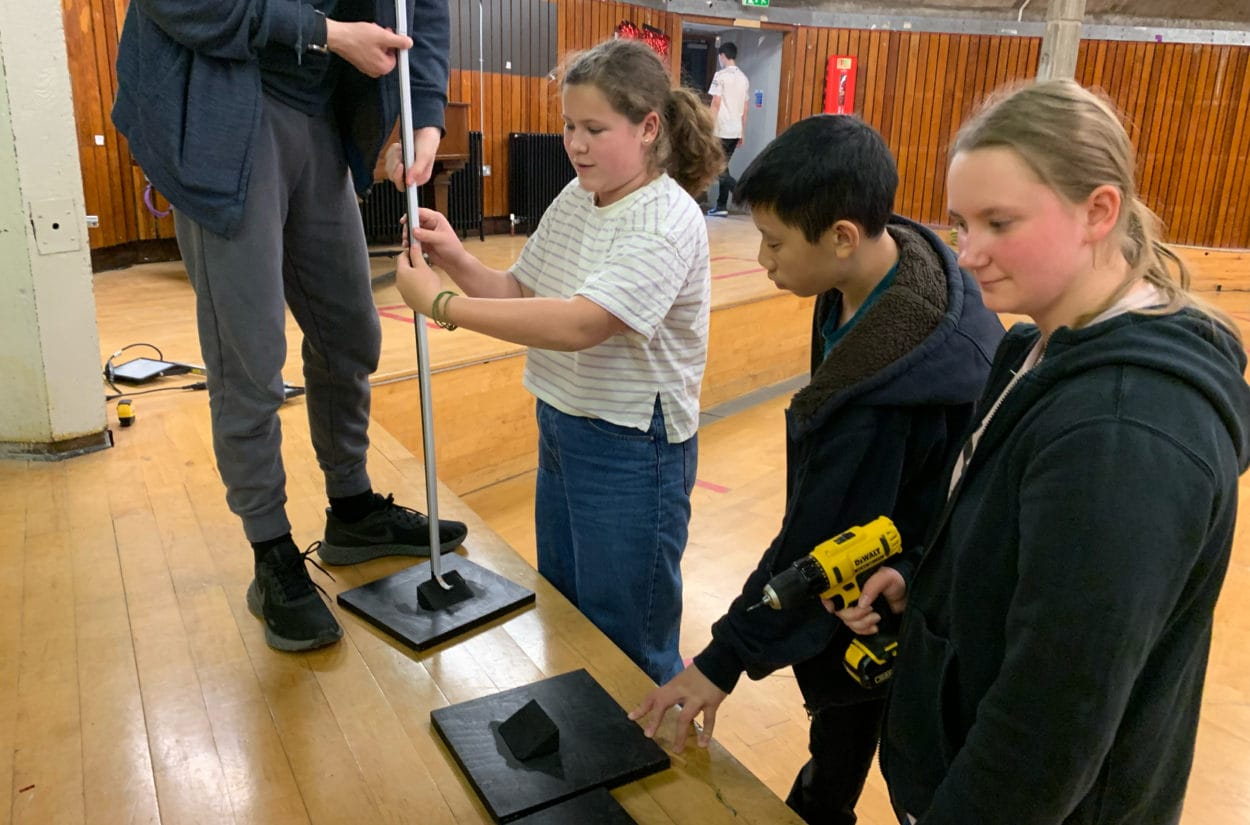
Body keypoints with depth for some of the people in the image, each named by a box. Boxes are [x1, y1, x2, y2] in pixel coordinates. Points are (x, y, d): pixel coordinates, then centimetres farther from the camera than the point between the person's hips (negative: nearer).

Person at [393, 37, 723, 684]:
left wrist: (441, 305, -28)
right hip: (561, 430, 8)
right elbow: (519, 296, 8)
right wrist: (457, 260, -11)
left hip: (631, 450, -8)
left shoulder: (666, 223, -21)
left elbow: (576, 324, -32)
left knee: (627, 652, 7)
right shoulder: (574, 198, 4)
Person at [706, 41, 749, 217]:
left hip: (721, 130, -7)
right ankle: (721, 206, 14)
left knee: (720, 169, -2)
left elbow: (716, 104, -13)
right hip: (735, 131, 7)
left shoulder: (721, 75, -8)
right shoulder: (744, 78, 12)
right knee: (723, 167, 14)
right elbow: (745, 109, 15)